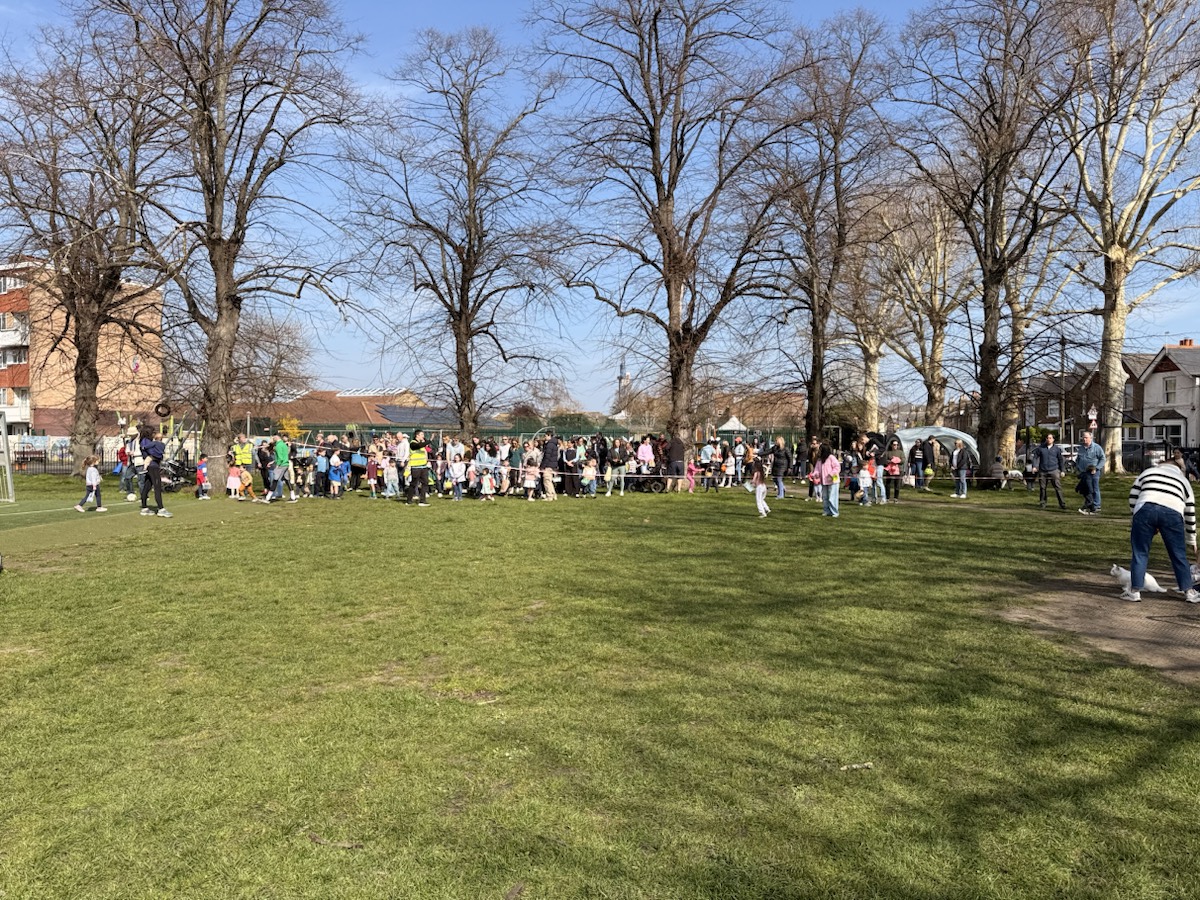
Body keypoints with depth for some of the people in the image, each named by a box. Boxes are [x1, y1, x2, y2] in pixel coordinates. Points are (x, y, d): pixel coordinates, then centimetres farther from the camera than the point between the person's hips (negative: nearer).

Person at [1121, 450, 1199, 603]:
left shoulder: (1148, 472, 29)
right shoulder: (1183, 480, 30)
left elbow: (1132, 499, 18)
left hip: (1145, 509, -1)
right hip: (1172, 513, 1)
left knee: (1140, 553, 10)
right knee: (1179, 554, 15)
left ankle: (1134, 591, 12)